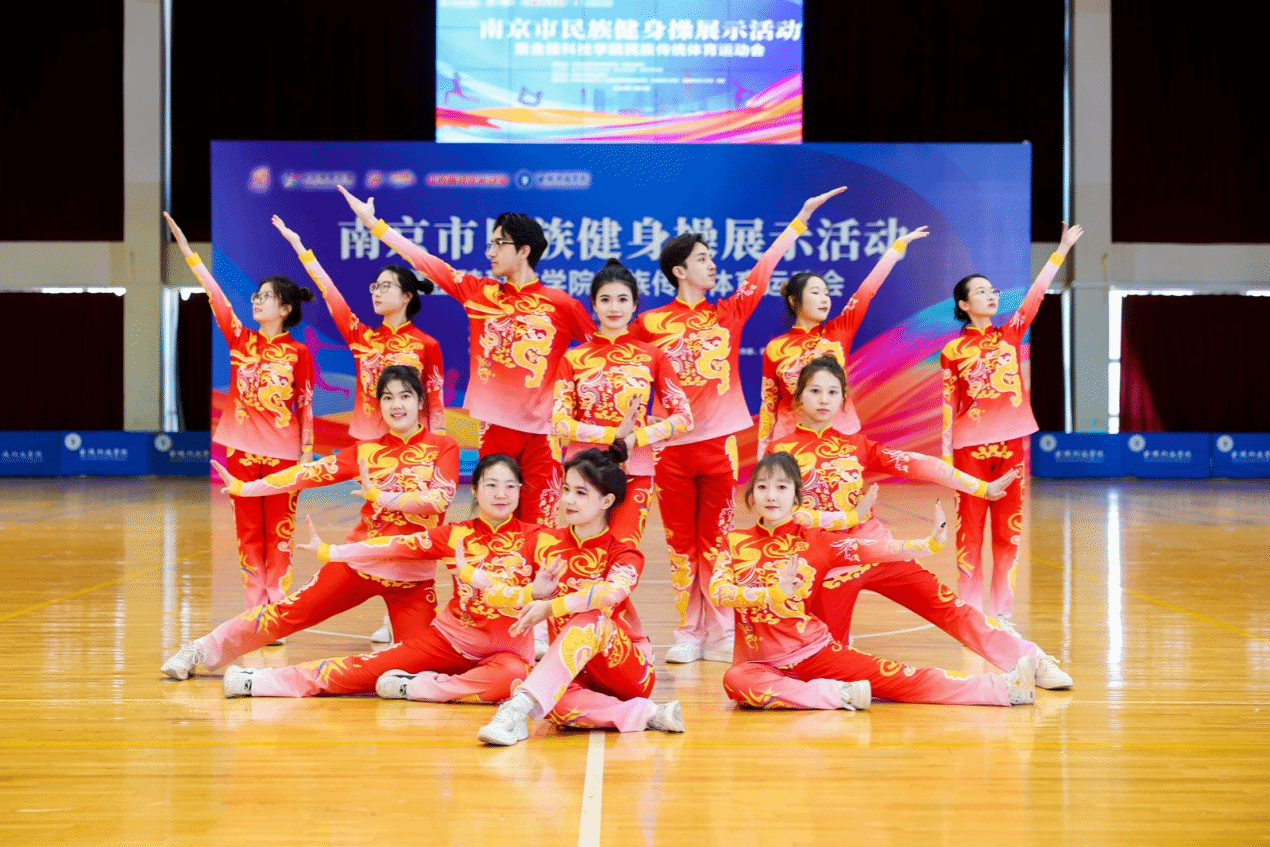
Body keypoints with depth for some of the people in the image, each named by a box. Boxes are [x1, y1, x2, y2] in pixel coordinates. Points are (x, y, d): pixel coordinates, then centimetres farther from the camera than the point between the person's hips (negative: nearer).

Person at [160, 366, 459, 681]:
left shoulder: (444, 447, -1)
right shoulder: (368, 451, 7)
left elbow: (441, 497, -15)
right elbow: (315, 472, 1)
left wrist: (379, 496, -19)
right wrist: (244, 488, -4)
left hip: (413, 575, -1)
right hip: (360, 561, 2)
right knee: (290, 612, -1)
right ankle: (201, 651, 11)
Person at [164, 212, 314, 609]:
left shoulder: (298, 353, -4)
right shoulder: (241, 340, 3)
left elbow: (306, 408, -3)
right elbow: (215, 294, -4)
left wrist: (306, 458, -6)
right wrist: (186, 250, -12)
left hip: (282, 453, -3)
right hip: (242, 449, 3)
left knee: (279, 534, 2)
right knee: (249, 534, 8)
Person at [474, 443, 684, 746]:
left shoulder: (623, 554, -4)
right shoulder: (547, 542, 9)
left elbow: (612, 593, -29)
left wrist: (551, 607, -33)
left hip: (632, 672, -2)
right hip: (575, 675, 2)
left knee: (591, 618, -35)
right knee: (554, 704, -37)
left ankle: (519, 707, -48)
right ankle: (646, 713, -31)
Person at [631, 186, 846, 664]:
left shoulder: (728, 314, 8)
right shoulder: (649, 324, 2)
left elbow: (766, 265, 6)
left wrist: (803, 216, 3)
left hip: (719, 442, 1)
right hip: (672, 446, -1)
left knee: (715, 541, 4)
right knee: (681, 544, 4)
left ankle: (720, 636, 9)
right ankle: (688, 636, 10)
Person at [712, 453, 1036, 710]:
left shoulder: (813, 541, 3)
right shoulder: (736, 543, 1)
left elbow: (873, 549, -6)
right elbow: (717, 591, -14)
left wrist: (929, 543, -18)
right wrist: (772, 594, -25)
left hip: (816, 650, 1)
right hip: (762, 662, -1)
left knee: (902, 679, -12)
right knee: (736, 681, -37)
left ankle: (1005, 688, -17)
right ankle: (836, 695, -31)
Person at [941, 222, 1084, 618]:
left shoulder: (1010, 335, 8)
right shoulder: (953, 351, 0)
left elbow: (1036, 295, -2)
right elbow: (948, 407, 0)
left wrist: (1062, 249, -11)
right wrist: (945, 458, -5)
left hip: (1011, 443, 3)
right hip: (970, 446, -3)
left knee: (1009, 529, 6)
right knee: (970, 529, 0)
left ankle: (1002, 610, 13)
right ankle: (969, 612, 6)